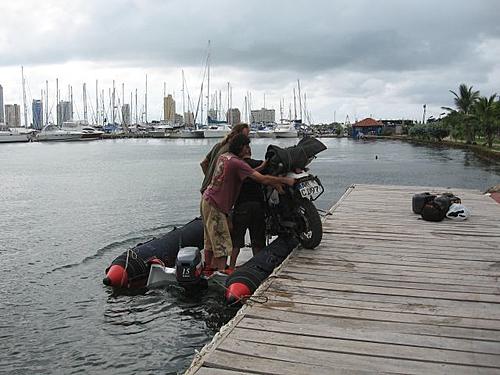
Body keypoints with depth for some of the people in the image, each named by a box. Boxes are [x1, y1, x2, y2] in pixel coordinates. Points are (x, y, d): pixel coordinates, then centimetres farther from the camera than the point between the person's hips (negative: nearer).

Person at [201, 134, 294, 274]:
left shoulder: (223, 156, 10)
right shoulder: (237, 163, -19)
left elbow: (251, 171, 11)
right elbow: (262, 179, -22)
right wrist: (285, 180, -10)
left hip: (207, 200, 10)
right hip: (215, 205, -10)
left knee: (210, 241, 18)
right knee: (222, 244, -8)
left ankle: (208, 270, 27)